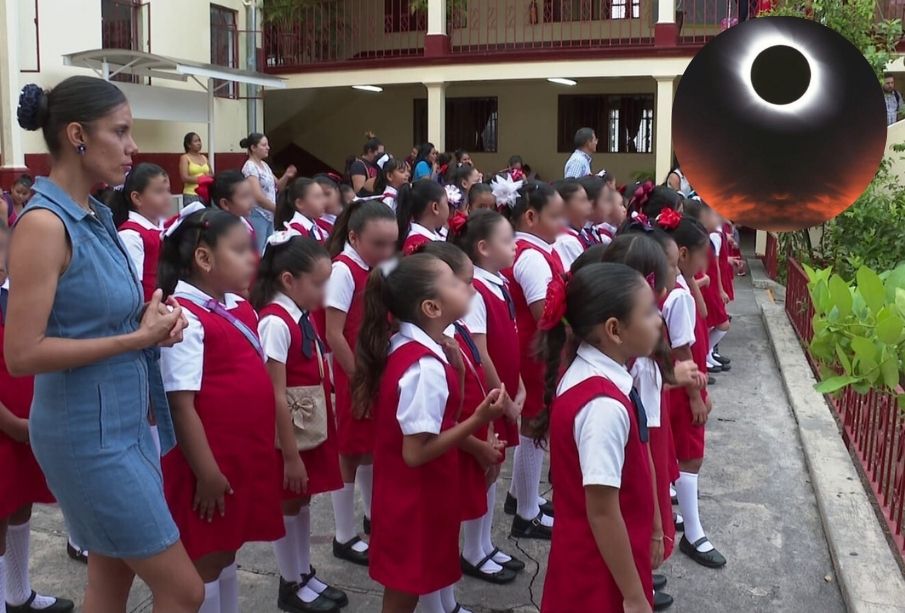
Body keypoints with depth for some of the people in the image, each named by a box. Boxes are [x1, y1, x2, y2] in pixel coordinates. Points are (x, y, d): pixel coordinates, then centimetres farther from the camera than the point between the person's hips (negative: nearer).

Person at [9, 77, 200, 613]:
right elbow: (22, 353, -22)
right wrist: (138, 337, -20)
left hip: (127, 422, 8)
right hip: (88, 432, -8)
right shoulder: (44, 223, -19)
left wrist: (153, 319, -2)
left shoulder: (98, 216, 7)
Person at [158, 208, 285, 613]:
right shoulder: (185, 318, -19)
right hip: (210, 464, -8)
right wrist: (207, 472, -19)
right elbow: (181, 404, -21)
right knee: (205, 560, 8)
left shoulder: (239, 307, 6)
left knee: (227, 551, 21)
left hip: (245, 456, 8)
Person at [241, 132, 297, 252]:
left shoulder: (264, 165, 13)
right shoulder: (250, 167, -13)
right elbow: (258, 196, -21)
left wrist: (286, 176, -2)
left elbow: (277, 187, 18)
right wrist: (278, 209, -14)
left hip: (269, 215, 9)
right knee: (257, 253, -7)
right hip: (257, 216, -9)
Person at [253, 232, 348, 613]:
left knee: (303, 500, 19)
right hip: (290, 434, -8)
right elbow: (276, 396, -22)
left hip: (312, 430, 8)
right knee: (288, 504, 8)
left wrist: (322, 434, 12)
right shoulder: (276, 323, -21)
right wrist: (290, 455, -19)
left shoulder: (301, 317, 4)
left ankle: (305, 575, 34)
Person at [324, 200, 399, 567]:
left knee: (372, 446, 21)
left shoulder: (375, 268, 5)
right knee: (351, 452, 5)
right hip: (354, 376, -7)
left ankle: (373, 517, 39)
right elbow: (334, 335, -20)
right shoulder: (343, 270, -18)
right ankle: (344, 537, 20)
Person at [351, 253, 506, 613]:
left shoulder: (403, 346, 0)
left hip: (407, 492, 9)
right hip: (416, 497, -9)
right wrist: (478, 420, -26)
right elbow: (416, 452, -26)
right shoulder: (427, 368, -28)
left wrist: (451, 365, -2)